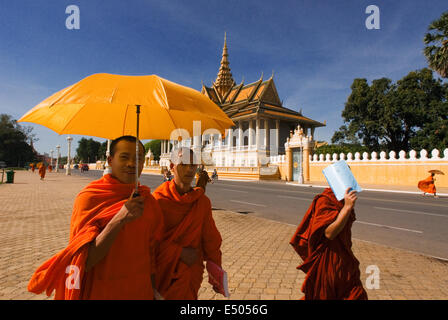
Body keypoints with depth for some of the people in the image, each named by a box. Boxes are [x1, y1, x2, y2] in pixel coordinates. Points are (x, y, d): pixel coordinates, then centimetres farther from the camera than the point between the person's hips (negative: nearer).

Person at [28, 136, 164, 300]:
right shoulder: (89, 197, -15)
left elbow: (151, 251, 5)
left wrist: (153, 289, 3)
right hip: (99, 292, -3)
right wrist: (119, 219, -30)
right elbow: (85, 262, -19)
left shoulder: (149, 201, -4)